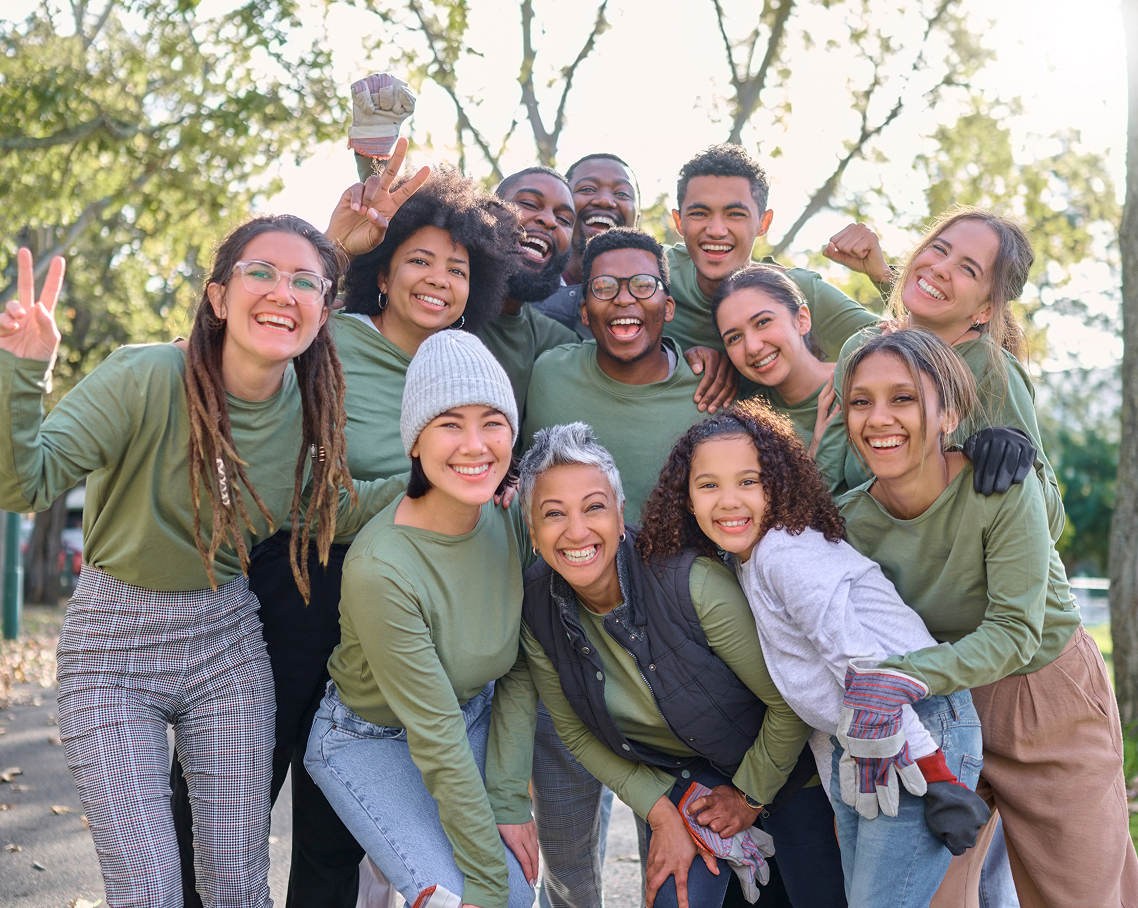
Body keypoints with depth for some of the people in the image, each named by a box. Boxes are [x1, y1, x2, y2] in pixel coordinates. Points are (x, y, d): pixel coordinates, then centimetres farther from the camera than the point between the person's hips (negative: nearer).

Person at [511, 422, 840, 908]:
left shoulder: (691, 581, -33)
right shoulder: (536, 611, -18)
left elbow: (792, 701, -22)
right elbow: (577, 734, -2)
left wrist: (751, 796, -9)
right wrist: (659, 812, -10)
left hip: (779, 762, -3)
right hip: (677, 779, 3)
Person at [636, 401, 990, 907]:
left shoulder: (786, 553, -16)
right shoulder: (745, 561, 13)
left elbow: (864, 668, -21)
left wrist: (935, 777, -22)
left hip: (920, 733, -9)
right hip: (855, 750, 10)